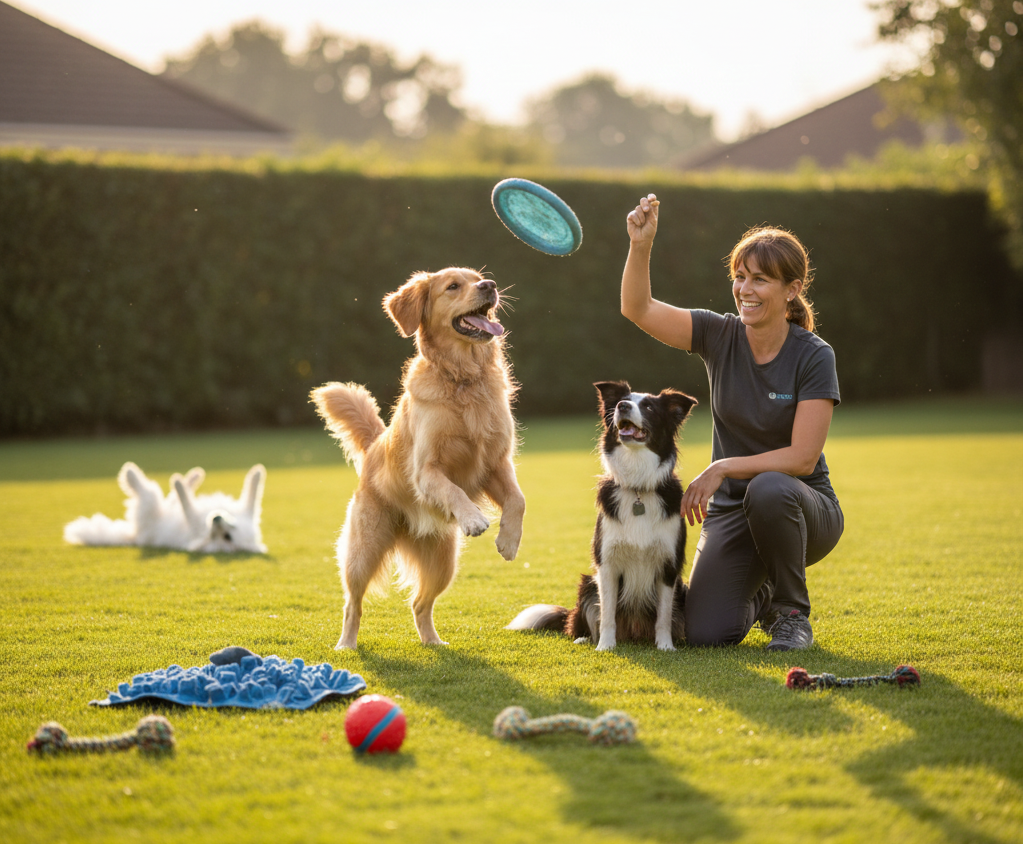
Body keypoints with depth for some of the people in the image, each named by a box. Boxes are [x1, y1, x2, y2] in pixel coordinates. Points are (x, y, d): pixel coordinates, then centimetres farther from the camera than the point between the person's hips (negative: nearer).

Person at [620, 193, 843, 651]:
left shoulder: (813, 356, -13)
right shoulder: (721, 335, -4)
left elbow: (802, 458, -19)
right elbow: (638, 309, -17)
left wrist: (723, 468, -26)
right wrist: (641, 246, -33)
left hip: (802, 508, -3)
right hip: (731, 511, 3)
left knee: (768, 490, -39)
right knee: (705, 634, -17)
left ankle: (792, 612, -13)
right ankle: (760, 599, 21)